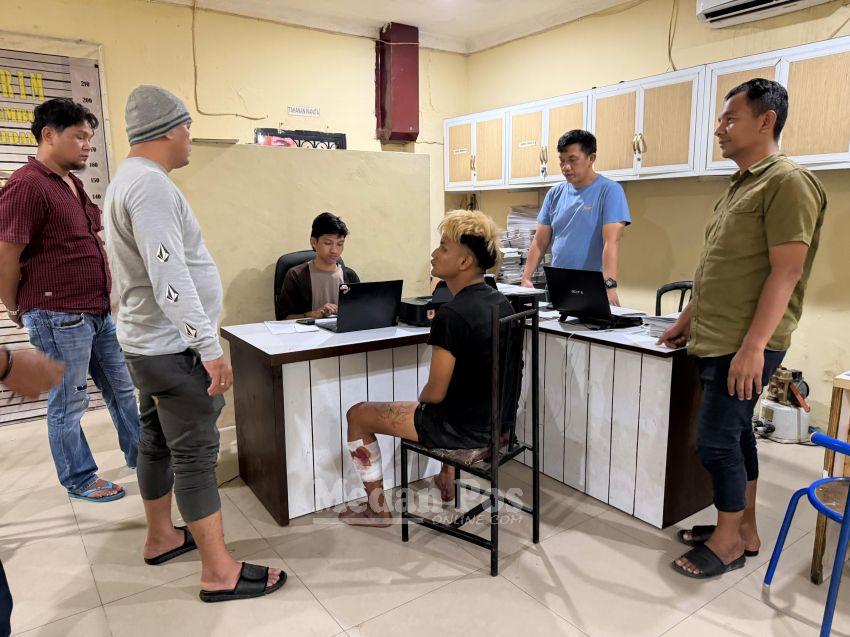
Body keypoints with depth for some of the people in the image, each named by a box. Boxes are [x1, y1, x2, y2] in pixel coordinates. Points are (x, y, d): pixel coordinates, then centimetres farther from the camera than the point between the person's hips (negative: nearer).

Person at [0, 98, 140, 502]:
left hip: (98, 313, 9)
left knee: (121, 388, 17)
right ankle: (79, 481, 23)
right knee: (69, 404, 6)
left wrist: (105, 298, 18)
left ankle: (139, 456, 33)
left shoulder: (72, 184, 14)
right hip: (59, 318, -9)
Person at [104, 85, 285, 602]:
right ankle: (220, 571, 2)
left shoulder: (132, 179, 16)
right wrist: (210, 347, -26)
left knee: (158, 441, 17)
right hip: (174, 346, -10)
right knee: (196, 453, -6)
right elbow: (171, 277, -27)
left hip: (153, 342, 10)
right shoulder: (151, 183, -18)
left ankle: (162, 537, 32)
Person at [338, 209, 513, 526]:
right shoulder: (501, 302, 0)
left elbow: (435, 393, -20)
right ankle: (448, 480, 48)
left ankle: (377, 509, 22)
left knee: (357, 414, 8)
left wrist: (421, 398, 2)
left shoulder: (451, 315, -26)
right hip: (498, 420, 8)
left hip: (465, 428, -8)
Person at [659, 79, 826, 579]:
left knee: (716, 440, -3)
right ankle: (744, 531, 29)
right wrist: (688, 320, 20)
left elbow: (786, 272, -19)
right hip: (716, 341, 9)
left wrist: (753, 346, -23)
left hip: (744, 346, -9)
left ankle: (728, 541, 16)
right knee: (736, 434, 15)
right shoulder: (741, 186, 17)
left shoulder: (788, 182, -12)